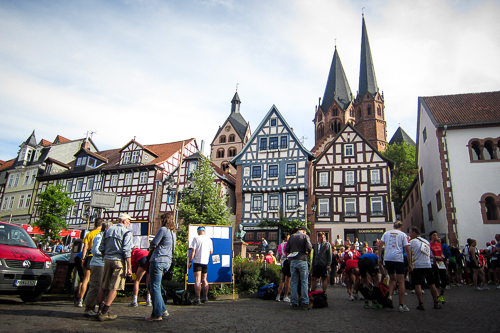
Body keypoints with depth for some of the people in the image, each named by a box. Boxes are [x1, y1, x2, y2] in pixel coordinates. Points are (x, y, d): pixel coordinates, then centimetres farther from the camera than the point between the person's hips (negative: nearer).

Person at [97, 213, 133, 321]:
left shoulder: (108, 230, 13)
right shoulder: (126, 232, -6)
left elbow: (101, 248, 12)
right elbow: (126, 251, -13)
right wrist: (129, 267, -12)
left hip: (107, 260, 6)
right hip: (119, 261, -6)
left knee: (103, 286, 15)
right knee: (114, 288, -1)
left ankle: (101, 310, 20)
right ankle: (103, 313, -1)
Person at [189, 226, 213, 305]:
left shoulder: (196, 238, -6)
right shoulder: (209, 239, 6)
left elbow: (193, 251, -10)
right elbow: (211, 252, 10)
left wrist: (190, 261, -5)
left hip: (197, 261, -4)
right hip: (205, 262, 4)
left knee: (197, 280, -5)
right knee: (204, 280, 15)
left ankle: (197, 298, -9)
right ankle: (205, 297, 19)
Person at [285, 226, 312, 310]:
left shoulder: (292, 237, 10)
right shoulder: (305, 236, 0)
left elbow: (286, 249, 7)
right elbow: (309, 248, -12)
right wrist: (308, 252, 9)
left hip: (293, 261, 4)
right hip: (302, 260, -3)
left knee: (294, 283, 7)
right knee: (304, 282, 3)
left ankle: (294, 303, 10)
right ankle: (305, 303, 3)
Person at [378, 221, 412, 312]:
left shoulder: (387, 233, 14)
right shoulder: (403, 235, 7)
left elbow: (380, 245, 6)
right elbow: (407, 249, 0)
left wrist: (380, 258, 8)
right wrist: (409, 263, 3)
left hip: (387, 258, 3)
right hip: (398, 258, -3)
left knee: (393, 279, 20)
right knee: (401, 281, 3)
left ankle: (389, 296, -1)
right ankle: (401, 305, 3)